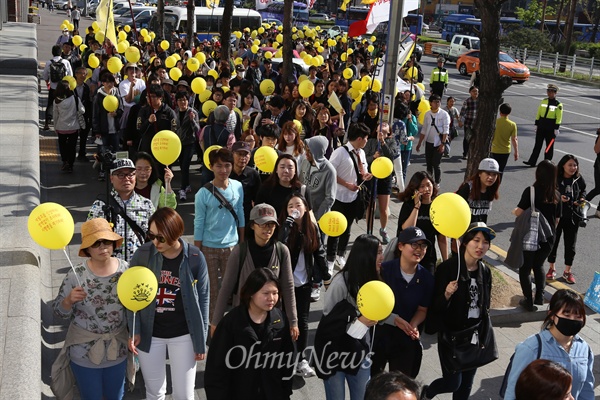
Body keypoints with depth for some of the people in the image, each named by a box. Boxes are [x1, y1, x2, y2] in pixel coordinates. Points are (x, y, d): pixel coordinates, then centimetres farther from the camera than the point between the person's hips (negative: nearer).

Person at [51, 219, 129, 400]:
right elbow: (60, 312, -12)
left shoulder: (126, 269, -11)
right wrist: (69, 300, -31)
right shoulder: (76, 275, -19)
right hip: (84, 352, -2)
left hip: (117, 349, 2)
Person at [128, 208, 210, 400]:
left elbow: (203, 299, -4)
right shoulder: (142, 254, -12)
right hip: (149, 334, 1)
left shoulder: (195, 257, -13)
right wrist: (134, 331, -7)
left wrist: (201, 340, -2)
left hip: (183, 335, -1)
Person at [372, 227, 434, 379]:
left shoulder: (426, 278, -8)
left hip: (407, 339, 3)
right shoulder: (384, 270, -20)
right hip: (378, 334, -2)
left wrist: (413, 325, -17)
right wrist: (394, 319, -26)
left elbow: (422, 309, 2)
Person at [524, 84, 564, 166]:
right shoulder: (543, 101, 8)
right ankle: (532, 162, 4)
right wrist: (536, 124, 9)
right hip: (541, 127, 4)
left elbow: (559, 118, -8)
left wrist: (556, 129, -13)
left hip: (550, 129, -4)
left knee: (549, 146, 7)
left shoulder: (558, 104, -6)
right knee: (537, 145, 4)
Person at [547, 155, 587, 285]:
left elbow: (583, 191, 13)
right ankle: (551, 269, 30)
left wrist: (581, 199, -7)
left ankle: (567, 271, 27)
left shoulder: (579, 180, -4)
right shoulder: (555, 178, -14)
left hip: (573, 217, 2)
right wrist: (558, 198, -24)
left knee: (570, 245, 11)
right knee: (553, 242, 11)